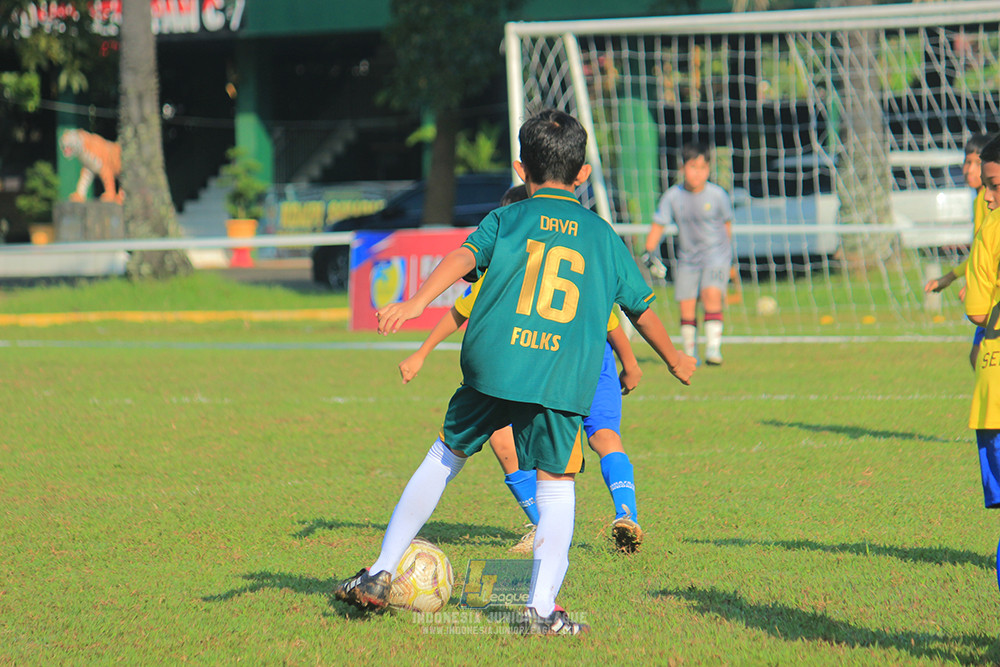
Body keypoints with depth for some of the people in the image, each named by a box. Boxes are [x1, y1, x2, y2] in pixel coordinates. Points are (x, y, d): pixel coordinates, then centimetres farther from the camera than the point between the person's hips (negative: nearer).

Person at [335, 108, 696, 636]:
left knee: (445, 456, 17)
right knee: (556, 485, 7)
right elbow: (640, 307, 24)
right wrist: (674, 360, 39)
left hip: (493, 367, 1)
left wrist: (415, 303, -19)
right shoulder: (603, 236, 17)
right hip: (564, 381, -1)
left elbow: (463, 257, -7)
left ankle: (381, 573, 21)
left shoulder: (507, 220, 12)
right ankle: (541, 608, -6)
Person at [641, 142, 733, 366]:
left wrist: (727, 254, 19)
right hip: (687, 259, 2)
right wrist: (649, 253, -9)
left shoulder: (717, 195, -7)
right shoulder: (672, 196, -5)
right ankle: (690, 354, 13)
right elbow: (658, 225, 2)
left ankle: (713, 348, -22)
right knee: (686, 307, -2)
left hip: (716, 255, -2)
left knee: (711, 295, -23)